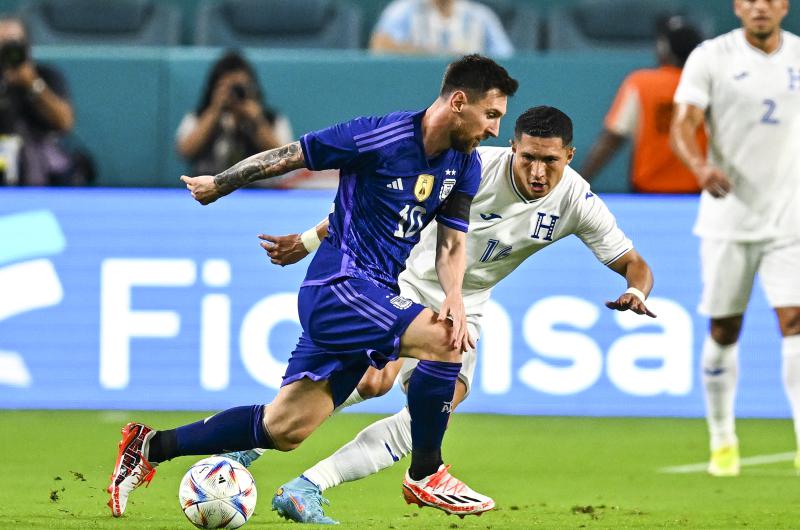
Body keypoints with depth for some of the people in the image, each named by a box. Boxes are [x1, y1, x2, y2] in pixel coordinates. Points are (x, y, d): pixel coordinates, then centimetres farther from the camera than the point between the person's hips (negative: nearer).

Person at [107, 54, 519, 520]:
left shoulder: (465, 165, 5)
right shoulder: (380, 137, -17)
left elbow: (452, 242, 8)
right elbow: (287, 156, -6)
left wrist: (454, 296, -13)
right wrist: (217, 184, 6)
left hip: (374, 297, 8)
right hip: (340, 285, -8)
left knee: (285, 429, 5)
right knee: (447, 342, -25)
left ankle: (152, 446, 18)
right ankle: (426, 474, -10)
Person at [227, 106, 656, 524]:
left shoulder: (577, 201, -11)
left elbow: (633, 264, -5)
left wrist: (636, 293, -29)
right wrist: (310, 240, -10)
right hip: (407, 283, -4)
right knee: (373, 380, -28)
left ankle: (306, 489, -16)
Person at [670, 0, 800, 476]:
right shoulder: (711, 58, -3)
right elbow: (684, 126, -10)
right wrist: (702, 166, -30)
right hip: (728, 217, -1)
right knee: (724, 330, 6)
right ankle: (723, 441, 23)